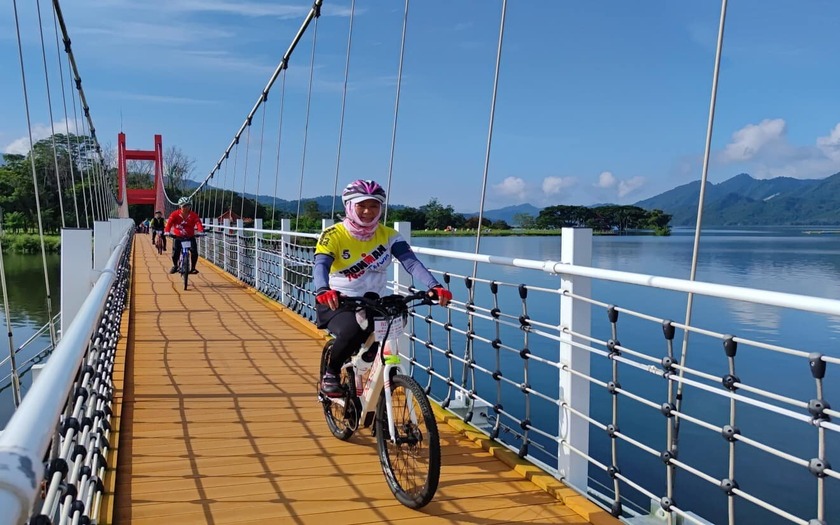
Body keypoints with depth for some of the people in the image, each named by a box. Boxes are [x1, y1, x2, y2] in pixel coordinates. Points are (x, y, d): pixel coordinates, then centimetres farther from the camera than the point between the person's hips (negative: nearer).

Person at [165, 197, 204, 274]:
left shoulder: (193, 215, -9)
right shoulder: (175, 214, -10)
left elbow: (198, 223, -23)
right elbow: (169, 223, -21)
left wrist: (201, 231, -44)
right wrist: (167, 231, -40)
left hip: (190, 237, 0)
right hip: (178, 237, 0)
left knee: (194, 252, -16)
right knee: (175, 252, -12)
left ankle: (193, 267, 6)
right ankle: (175, 266, 18)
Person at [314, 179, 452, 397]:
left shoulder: (388, 235, -4)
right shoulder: (333, 235, -12)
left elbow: (411, 262, -18)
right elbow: (320, 265, -28)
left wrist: (434, 286, -37)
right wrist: (323, 291, -52)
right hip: (336, 303, -4)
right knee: (353, 330, -34)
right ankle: (330, 374, -5)